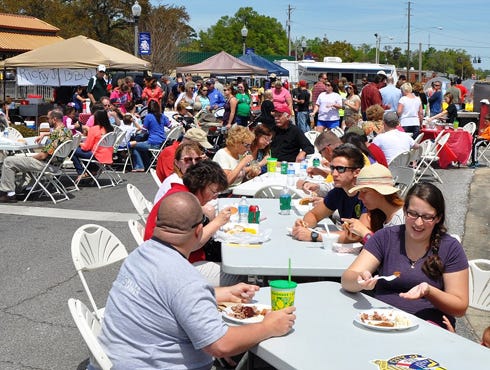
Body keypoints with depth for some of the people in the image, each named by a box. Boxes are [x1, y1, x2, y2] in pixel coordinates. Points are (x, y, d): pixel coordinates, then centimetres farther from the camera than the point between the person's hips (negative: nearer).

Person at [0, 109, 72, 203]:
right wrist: (44, 134, 21)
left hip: (45, 163, -10)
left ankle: (9, 194, 1)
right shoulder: (67, 130, 3)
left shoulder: (56, 134, -26)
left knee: (8, 161, -3)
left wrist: (30, 157, -7)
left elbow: (43, 155, -25)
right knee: (15, 157, 25)